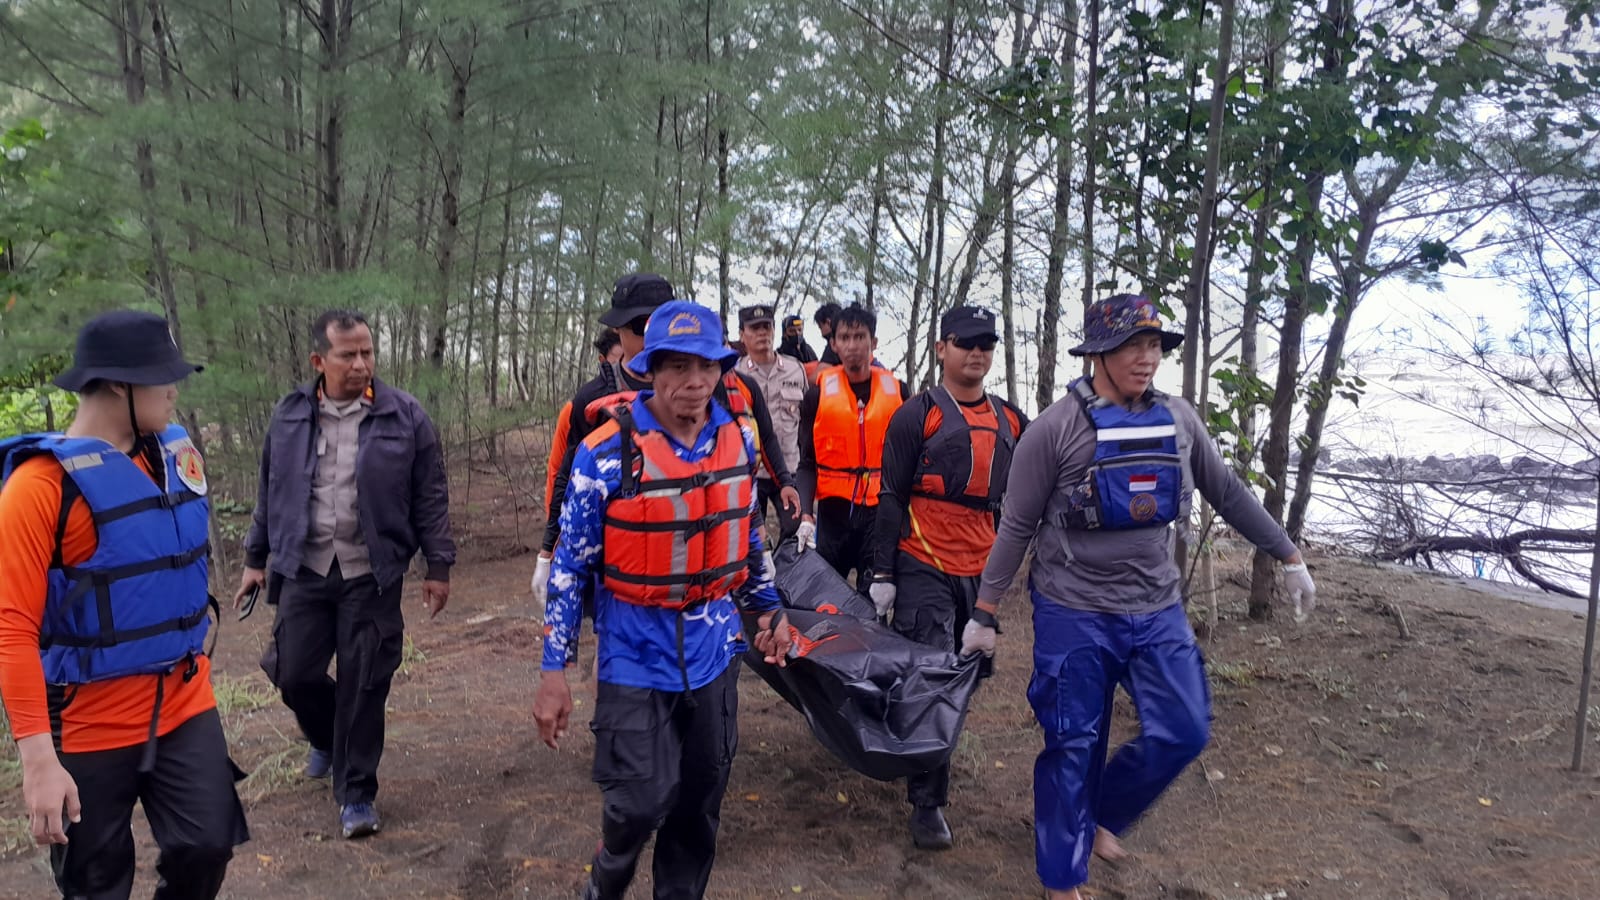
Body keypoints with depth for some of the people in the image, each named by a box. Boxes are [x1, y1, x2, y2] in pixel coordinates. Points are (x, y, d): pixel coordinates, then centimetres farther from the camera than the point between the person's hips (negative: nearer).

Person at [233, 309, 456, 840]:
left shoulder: (404, 417, -4)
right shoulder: (290, 416, 4)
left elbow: (431, 497, -1)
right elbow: (270, 494, 14)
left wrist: (438, 565, -2)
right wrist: (256, 558, 16)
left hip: (372, 576, -3)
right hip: (305, 570, 3)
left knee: (363, 686, 1)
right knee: (294, 673, 7)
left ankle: (356, 793, 18)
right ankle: (326, 739, 40)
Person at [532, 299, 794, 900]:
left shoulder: (737, 441, -1)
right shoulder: (607, 452, -15)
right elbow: (571, 566, -9)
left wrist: (769, 609, 19)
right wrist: (554, 671, -9)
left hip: (713, 648, 4)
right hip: (637, 653, -4)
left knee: (701, 799, 13)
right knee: (640, 802, -4)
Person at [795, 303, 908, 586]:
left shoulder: (896, 391, 5)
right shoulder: (819, 393, 1)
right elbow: (807, 463, 1)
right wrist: (806, 514, -10)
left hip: (882, 510, 0)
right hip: (833, 510, 0)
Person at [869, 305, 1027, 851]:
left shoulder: (1011, 422, 11)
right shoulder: (917, 415, -4)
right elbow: (891, 498, -5)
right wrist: (883, 575, -8)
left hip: (982, 572, 5)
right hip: (925, 569, -5)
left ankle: (930, 770, 31)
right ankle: (927, 804, 2)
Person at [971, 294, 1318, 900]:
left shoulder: (1178, 420, 1)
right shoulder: (1056, 429, -13)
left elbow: (1228, 493, 13)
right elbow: (1016, 527, -8)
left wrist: (1289, 559, 16)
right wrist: (985, 614, -6)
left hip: (1157, 610, 5)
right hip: (1074, 615, -5)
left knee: (1184, 731, 5)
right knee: (1074, 747, 5)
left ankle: (1101, 814, 31)